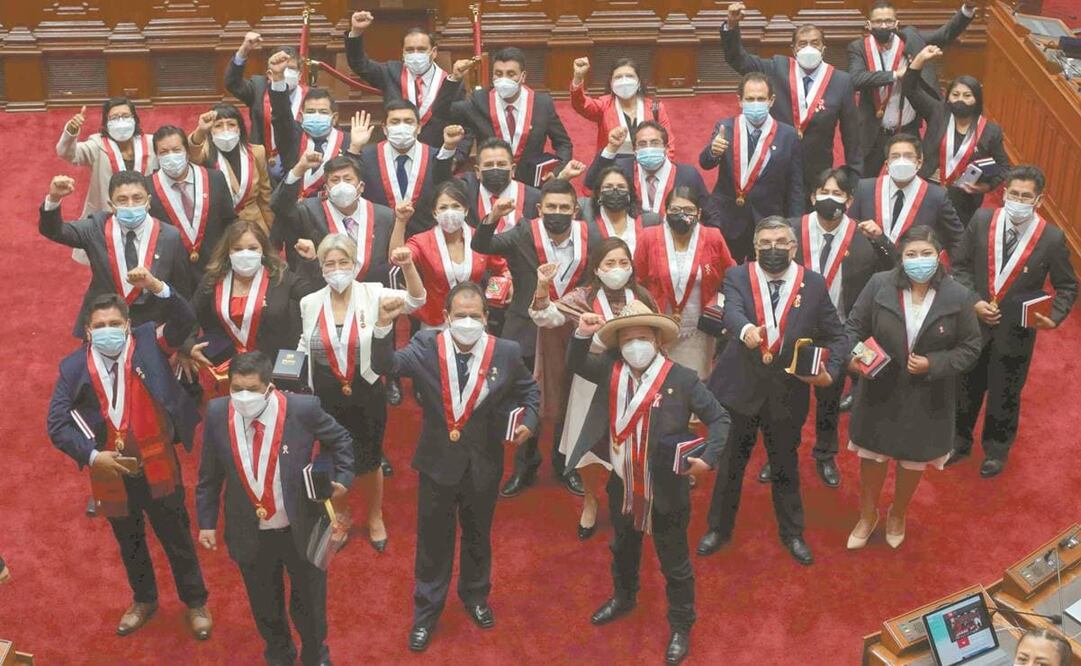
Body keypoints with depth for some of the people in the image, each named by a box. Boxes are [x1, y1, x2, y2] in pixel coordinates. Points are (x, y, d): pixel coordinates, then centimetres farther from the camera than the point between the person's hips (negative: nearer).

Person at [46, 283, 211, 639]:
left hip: (157, 466, -2)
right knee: (129, 543, 24)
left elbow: (183, 321, -28)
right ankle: (144, 600, 48)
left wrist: (156, 287, -43)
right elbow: (57, 425, -8)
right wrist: (91, 455, -20)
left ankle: (195, 603, 36)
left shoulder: (147, 342, -11)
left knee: (177, 537, 15)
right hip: (109, 472, 2)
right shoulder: (73, 366, -8)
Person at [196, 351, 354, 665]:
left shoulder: (303, 408, -21)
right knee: (264, 605, 22)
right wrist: (207, 522, 0)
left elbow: (340, 440, -1)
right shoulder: (217, 413, -14)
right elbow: (209, 475, -1)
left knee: (309, 602, 18)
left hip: (301, 529, -2)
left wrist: (342, 478, -10)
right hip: (250, 534, 2)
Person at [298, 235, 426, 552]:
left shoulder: (372, 294, -11)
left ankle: (375, 518, 40)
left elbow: (415, 300, -23)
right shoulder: (310, 303, -4)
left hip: (366, 395, -1)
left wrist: (408, 266, -38)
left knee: (369, 461, 16)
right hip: (326, 397, 2)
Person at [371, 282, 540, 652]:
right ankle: (426, 611, 32)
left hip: (483, 464, 1)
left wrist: (529, 420, -11)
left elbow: (529, 390, 6)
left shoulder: (506, 353, -10)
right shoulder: (426, 346, -13)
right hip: (438, 461, -1)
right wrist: (384, 326, -39)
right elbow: (384, 366, -24)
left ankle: (475, 595, 47)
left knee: (478, 535, 22)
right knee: (433, 539, 13)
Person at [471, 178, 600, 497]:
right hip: (527, 333, -1)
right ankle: (524, 467, 31)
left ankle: (565, 465, 36)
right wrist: (492, 218, -40)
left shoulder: (590, 237, -8)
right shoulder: (524, 234, -14)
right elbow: (481, 246, -22)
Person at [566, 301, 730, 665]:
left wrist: (708, 457, -26)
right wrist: (583, 334, -14)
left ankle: (681, 626, 30)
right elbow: (576, 364, 6)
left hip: (666, 492, -5)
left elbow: (720, 418, -12)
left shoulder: (682, 378, -17)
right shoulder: (611, 368, -5)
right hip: (622, 488, 5)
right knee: (623, 550, 29)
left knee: (674, 564, 12)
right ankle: (623, 598, 54)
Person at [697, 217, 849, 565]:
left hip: (787, 392, 1)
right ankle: (719, 528, 35)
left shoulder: (814, 284, -4)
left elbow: (836, 336, 1)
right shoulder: (737, 277, -7)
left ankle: (792, 533, 37)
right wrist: (746, 328, -50)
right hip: (739, 387, -1)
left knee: (785, 467, 17)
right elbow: (732, 311, -27)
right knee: (729, 464, 15)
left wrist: (830, 372, -16)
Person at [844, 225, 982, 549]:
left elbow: (970, 347, -5)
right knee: (872, 456, 17)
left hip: (927, 399, 0)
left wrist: (934, 364, -20)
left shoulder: (958, 296, -15)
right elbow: (854, 326, -4)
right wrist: (853, 355, -24)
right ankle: (868, 515, 44)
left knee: (914, 461, 20)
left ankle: (897, 516, 49)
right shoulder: (879, 285, -15)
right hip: (879, 392, 0)